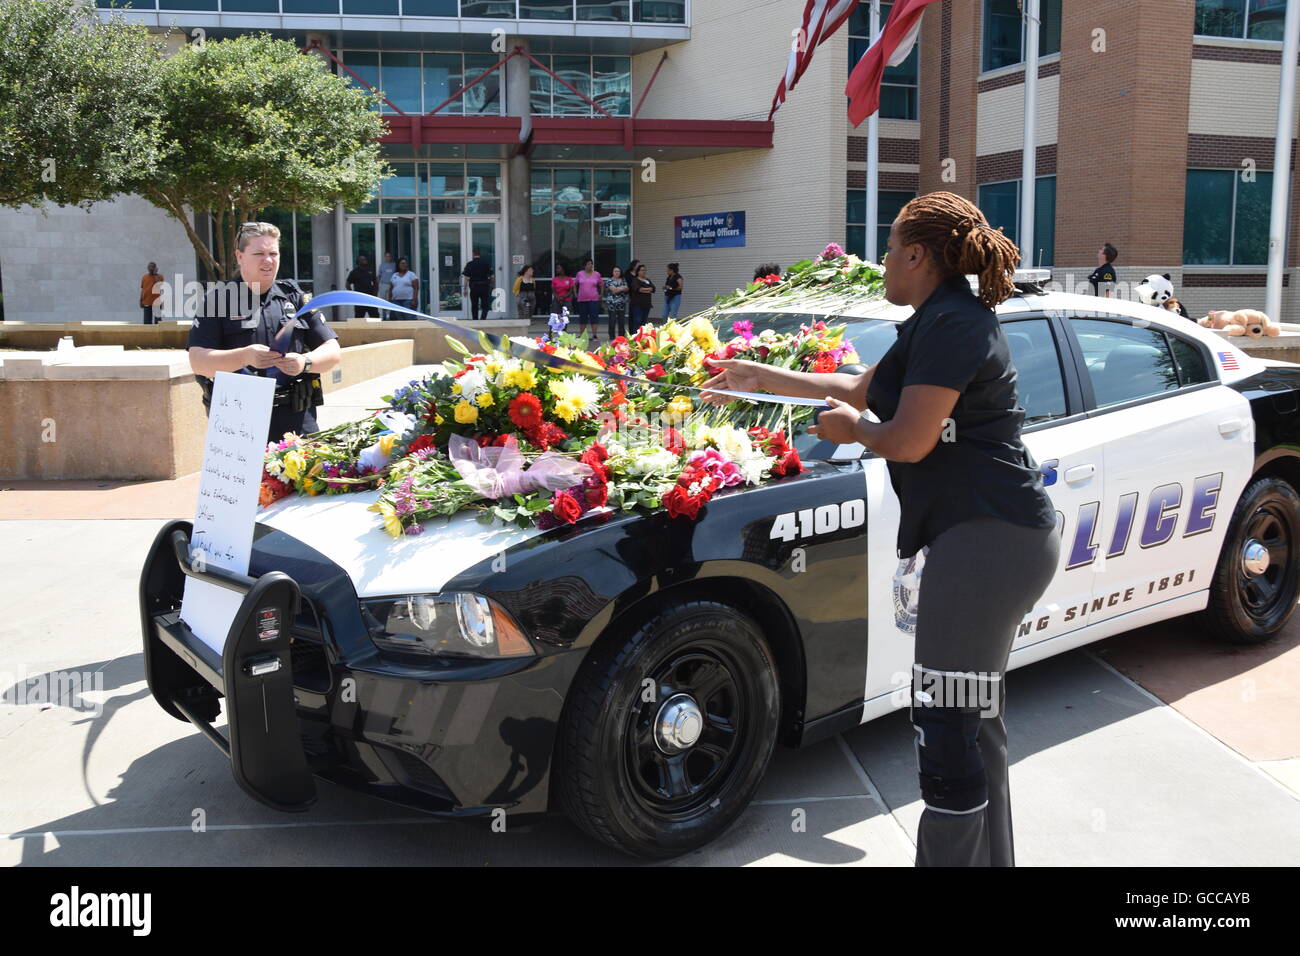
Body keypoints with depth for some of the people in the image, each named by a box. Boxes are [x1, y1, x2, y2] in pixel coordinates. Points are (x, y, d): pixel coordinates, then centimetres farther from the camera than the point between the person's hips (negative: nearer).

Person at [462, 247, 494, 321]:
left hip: (474, 287, 0)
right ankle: (482, 319, -19)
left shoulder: (469, 264, -2)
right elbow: (491, 276, 1)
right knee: (485, 306, 3)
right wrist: (491, 287, 10)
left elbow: (466, 278, -4)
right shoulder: (487, 263, 1)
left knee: (474, 306, 11)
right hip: (485, 286, 0)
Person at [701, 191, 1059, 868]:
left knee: (947, 727, -8)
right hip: (997, 535, 11)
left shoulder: (951, 325, -14)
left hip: (986, 539, -11)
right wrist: (761, 377, 33)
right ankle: (991, 858, 30)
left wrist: (851, 429, 1)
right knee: (976, 720, 18)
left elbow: (909, 442, -21)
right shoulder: (940, 321, 20)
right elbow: (862, 389, 30)